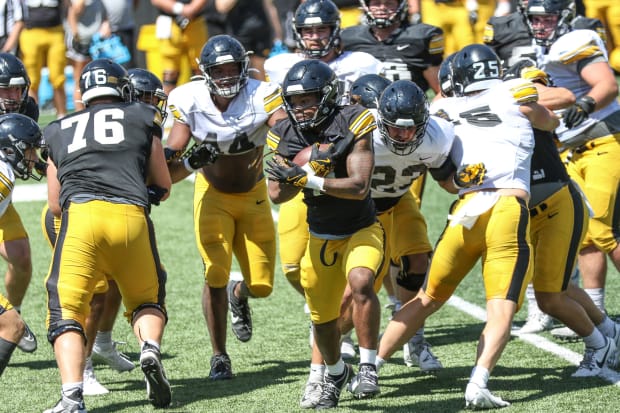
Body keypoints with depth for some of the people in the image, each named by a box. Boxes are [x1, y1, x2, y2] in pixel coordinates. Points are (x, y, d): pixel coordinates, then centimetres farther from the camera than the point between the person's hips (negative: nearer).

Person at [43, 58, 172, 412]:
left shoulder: (60, 130, 27)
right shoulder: (142, 117, 23)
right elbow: (163, 187, 27)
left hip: (80, 214, 0)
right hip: (131, 217, 0)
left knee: (67, 313, 3)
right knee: (147, 300, 22)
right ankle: (151, 348, -10)